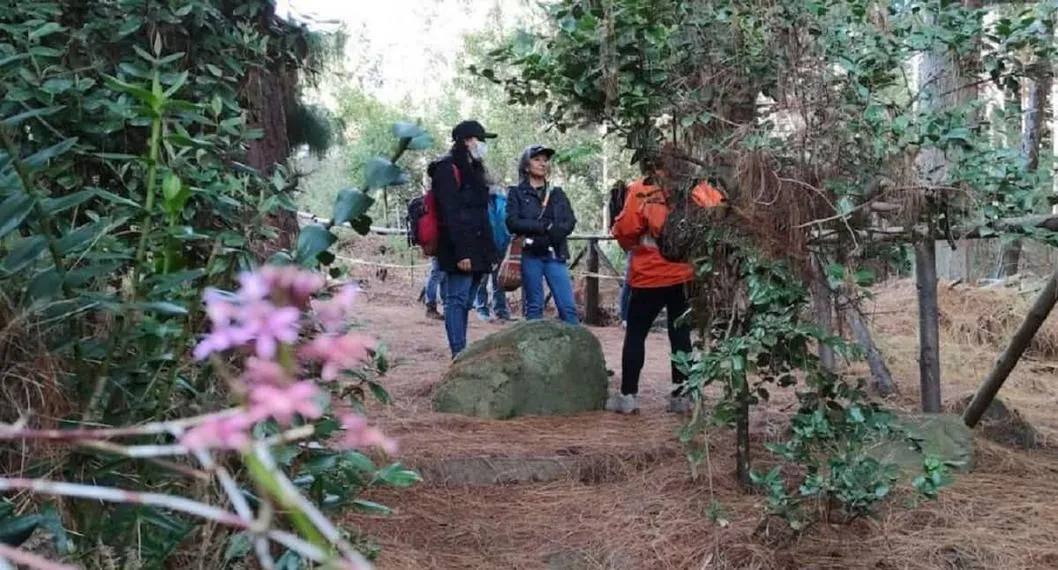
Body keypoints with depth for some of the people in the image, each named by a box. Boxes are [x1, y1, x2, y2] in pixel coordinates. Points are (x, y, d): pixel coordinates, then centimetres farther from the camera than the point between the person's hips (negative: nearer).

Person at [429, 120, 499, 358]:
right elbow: (450, 214, -17)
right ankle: (459, 354, -8)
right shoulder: (448, 169, -9)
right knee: (457, 300, -8)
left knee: (464, 302, 11)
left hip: (476, 250, 9)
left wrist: (489, 249, 16)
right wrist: (461, 252, -23)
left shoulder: (473, 168, 21)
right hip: (461, 251, -9)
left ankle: (461, 354, 15)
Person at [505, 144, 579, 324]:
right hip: (530, 255, -2)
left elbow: (570, 222, 5)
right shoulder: (516, 193, 7)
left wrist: (549, 235, -14)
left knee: (568, 307, -5)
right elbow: (513, 222, -7)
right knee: (533, 307, 2)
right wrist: (546, 226, -12)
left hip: (555, 255, 2)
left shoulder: (557, 193, 18)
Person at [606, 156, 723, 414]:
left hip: (649, 275, -3)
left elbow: (625, 230, -13)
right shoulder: (692, 187, 1)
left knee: (635, 334, 7)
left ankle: (627, 395, 7)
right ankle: (681, 396, 10)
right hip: (684, 274, 3)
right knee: (680, 335, 9)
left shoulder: (640, 190, -9)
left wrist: (631, 246, 8)